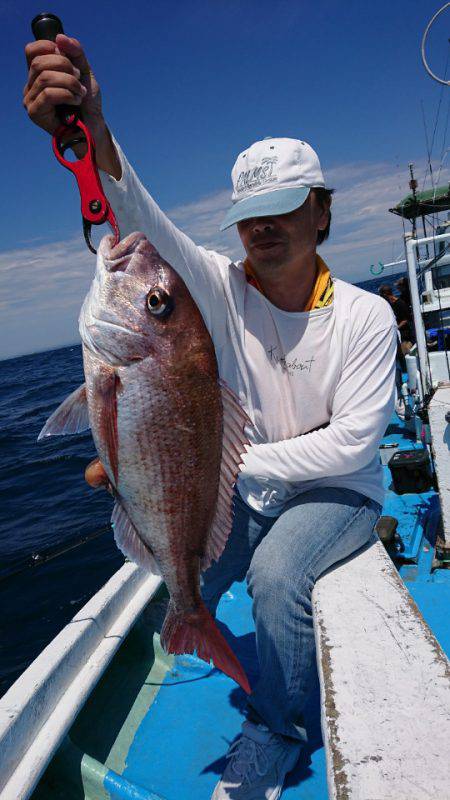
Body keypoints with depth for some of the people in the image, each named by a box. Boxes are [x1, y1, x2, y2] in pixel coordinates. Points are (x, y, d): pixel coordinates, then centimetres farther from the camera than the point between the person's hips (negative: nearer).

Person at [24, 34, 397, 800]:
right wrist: (93, 136, -49)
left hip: (337, 491, -2)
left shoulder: (365, 316, -13)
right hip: (248, 490, 3)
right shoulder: (223, 290, -9)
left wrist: (235, 462, -25)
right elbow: (146, 226, -29)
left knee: (276, 572, -31)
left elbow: (351, 443, -18)